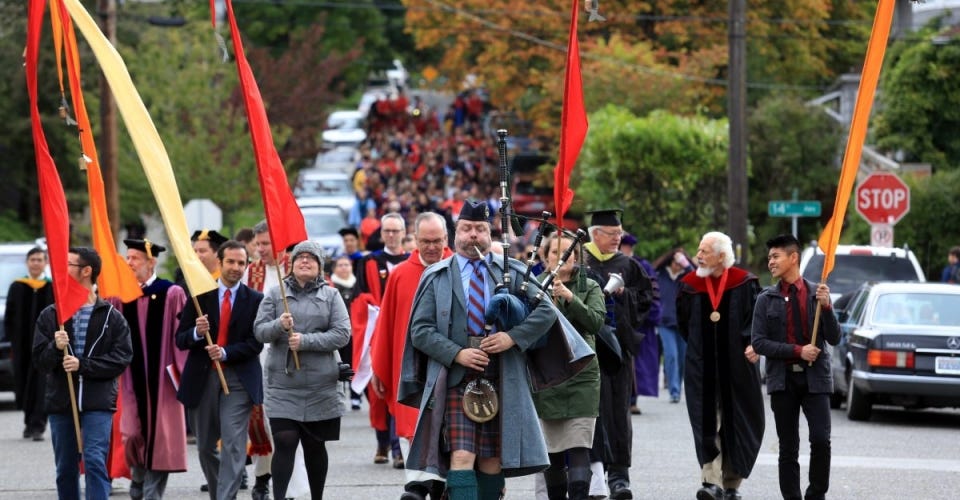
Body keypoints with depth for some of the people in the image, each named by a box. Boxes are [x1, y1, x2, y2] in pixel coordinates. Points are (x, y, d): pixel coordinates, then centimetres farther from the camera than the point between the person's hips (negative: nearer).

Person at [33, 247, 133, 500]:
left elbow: (122, 358, -6)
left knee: (95, 462, -14)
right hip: (60, 402, 3)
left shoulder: (111, 317, 2)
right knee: (65, 469, 9)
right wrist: (55, 348, -18)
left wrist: (82, 365, -15)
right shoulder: (50, 315, 8)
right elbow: (39, 360, 3)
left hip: (98, 403, -3)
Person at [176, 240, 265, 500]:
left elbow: (255, 343, -3)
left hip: (239, 378, -2)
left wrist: (225, 352, -17)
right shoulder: (200, 295, 4)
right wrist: (197, 332, -18)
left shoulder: (255, 300, 2)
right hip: (202, 378, 2)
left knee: (233, 445, -13)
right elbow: (181, 340, 3)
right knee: (205, 447, 12)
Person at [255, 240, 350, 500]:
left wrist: (305, 341, -15)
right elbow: (260, 330, 1)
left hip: (320, 385, 1)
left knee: (315, 446, 10)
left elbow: (342, 333, -5)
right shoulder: (275, 294, 7)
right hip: (283, 383, -1)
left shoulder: (330, 296, 5)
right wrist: (279, 326, -20)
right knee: (284, 443, -12)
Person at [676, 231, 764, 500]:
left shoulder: (744, 284, -4)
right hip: (702, 368, 1)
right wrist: (699, 347, 10)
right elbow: (684, 324, 14)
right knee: (707, 425, -8)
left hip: (736, 366, -1)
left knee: (736, 424, 6)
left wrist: (751, 346, -15)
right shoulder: (690, 285, 4)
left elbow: (757, 319, -3)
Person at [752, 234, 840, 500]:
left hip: (815, 378, -1)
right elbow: (759, 342, -3)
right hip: (783, 378, 1)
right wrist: (797, 351, -13)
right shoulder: (767, 299, 3)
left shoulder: (817, 293, 4)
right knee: (788, 448, 4)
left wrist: (826, 306, -15)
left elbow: (834, 338, 1)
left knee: (821, 440, -13)